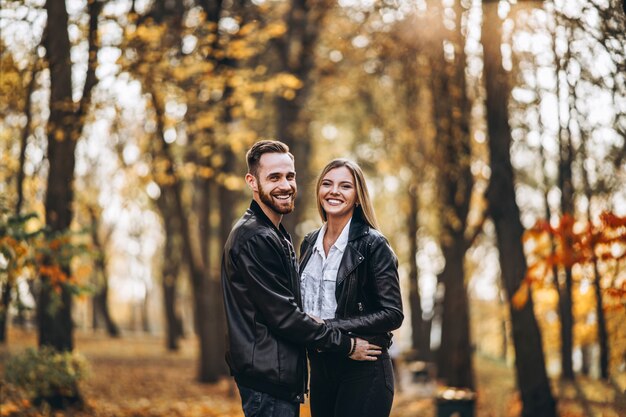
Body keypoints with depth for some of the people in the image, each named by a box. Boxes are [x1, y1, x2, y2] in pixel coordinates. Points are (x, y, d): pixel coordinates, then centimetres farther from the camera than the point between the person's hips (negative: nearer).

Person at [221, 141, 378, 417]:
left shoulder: (275, 236, 17)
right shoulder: (254, 239, -17)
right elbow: (282, 314, -20)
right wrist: (346, 345, -13)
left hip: (281, 376, 10)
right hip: (267, 376, -10)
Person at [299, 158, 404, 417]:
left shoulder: (372, 245, -9)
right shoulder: (310, 244, 10)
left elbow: (392, 314, -13)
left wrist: (329, 327, -18)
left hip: (363, 373, -6)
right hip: (320, 369, 6)